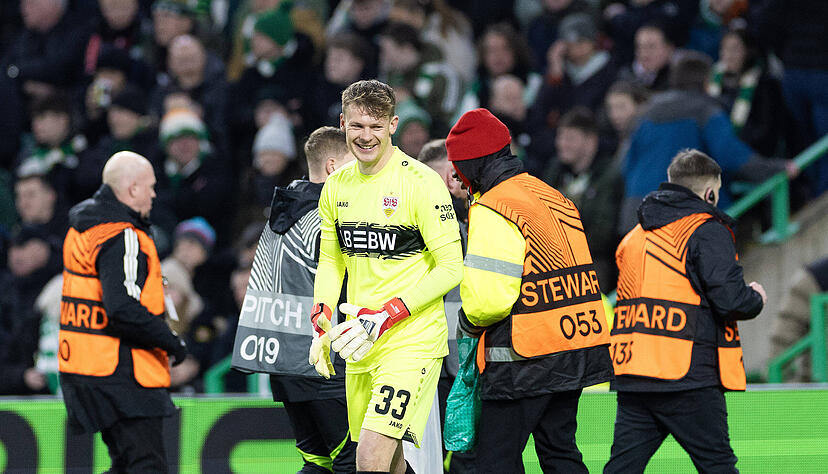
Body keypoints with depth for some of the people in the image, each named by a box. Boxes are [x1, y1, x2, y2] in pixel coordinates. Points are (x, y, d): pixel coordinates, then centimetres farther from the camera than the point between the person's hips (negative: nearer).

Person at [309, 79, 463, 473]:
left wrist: (385, 317, -18)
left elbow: (452, 269, -12)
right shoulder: (337, 186, 8)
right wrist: (321, 325, 4)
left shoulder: (420, 182, -12)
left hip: (413, 339, -6)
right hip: (360, 344, 7)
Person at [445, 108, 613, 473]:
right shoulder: (555, 199, 13)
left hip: (525, 361, -8)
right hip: (576, 352, 8)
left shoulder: (491, 211, -14)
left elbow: (487, 296, -22)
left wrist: (468, 321, 1)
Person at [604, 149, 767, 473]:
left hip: (631, 379, 7)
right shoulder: (707, 231, -6)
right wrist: (756, 299, 7)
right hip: (689, 375, -6)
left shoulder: (635, 236, 19)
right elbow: (729, 299, -15)